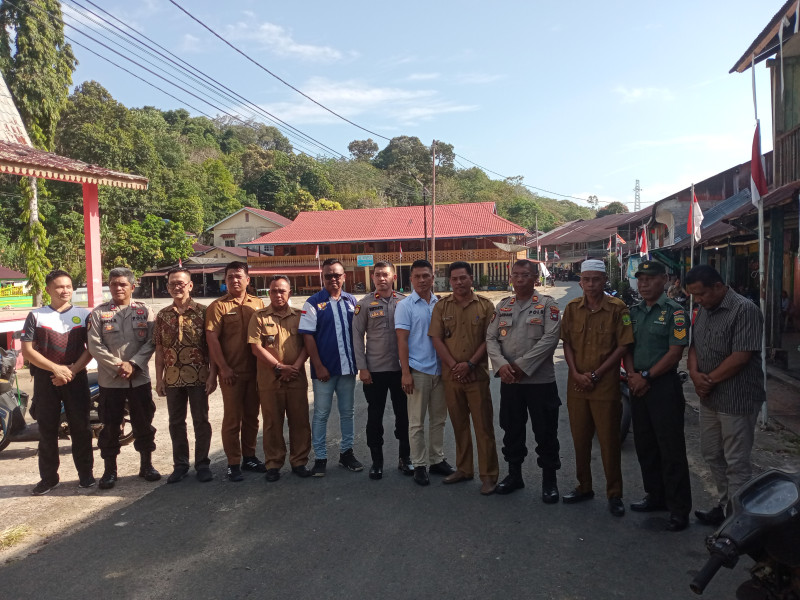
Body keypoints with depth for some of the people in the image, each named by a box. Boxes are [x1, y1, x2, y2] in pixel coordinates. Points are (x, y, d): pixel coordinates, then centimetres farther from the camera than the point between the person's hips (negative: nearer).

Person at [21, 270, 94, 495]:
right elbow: (27, 350, -2)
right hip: (45, 378, 1)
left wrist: (72, 371, -13)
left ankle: (86, 473, 14)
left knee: (80, 427, 4)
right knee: (47, 429, 7)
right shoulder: (36, 316, 4)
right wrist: (56, 368, -13)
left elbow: (91, 348, 0)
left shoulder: (84, 315, 4)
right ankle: (48, 477, 17)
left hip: (76, 377, 0)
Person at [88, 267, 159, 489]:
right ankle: (109, 469, 21)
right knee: (110, 425, 7)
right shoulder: (99, 313, 2)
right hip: (109, 380, 0)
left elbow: (151, 342, -3)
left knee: (144, 423, 9)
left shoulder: (145, 311, 3)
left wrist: (133, 364, -15)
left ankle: (147, 465, 23)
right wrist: (117, 366, -13)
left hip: (140, 378, 1)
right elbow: (94, 345, -4)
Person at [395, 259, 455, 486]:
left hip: (440, 370, 4)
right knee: (417, 422, 3)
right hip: (418, 371, -4)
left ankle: (437, 460, 26)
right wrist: (405, 372, -13)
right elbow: (402, 340, -7)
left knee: (438, 419, 13)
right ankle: (419, 465, 14)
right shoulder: (405, 306, -4)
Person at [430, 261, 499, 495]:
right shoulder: (441, 306, 5)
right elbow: (436, 338, 1)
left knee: (483, 425, 0)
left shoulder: (485, 305, 0)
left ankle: (489, 475, 9)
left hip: (477, 374, -2)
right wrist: (454, 366, -8)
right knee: (458, 424, 13)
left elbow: (489, 339, -3)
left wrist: (469, 364, -12)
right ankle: (463, 469, 26)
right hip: (450, 375, 3)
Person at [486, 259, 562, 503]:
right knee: (512, 430, 15)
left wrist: (522, 365, -18)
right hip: (509, 381, 4)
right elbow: (491, 338, 5)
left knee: (546, 432, 4)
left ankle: (549, 480, 20)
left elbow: (550, 338, -14)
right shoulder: (503, 306, 11)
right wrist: (501, 364, -13)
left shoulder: (547, 304, -2)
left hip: (540, 380, -4)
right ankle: (514, 474, 31)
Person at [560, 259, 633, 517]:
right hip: (577, 385, 4)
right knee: (580, 439, 13)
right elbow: (567, 344, 6)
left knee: (609, 441, 4)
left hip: (606, 386, -4)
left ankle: (614, 494, 18)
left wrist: (596, 374, -12)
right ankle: (584, 487, 29)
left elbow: (622, 346, -8)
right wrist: (577, 374, -7)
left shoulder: (617, 308, -6)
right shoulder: (572, 308, 5)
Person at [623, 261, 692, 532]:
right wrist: (631, 374, -5)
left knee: (671, 449, -1)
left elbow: (675, 352, -14)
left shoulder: (674, 311, -8)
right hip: (639, 386, 7)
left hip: (664, 385, -7)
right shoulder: (633, 311, 12)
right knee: (645, 446, 15)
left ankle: (679, 509, 9)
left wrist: (646, 377, -15)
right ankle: (656, 496, 30)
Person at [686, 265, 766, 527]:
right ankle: (725, 505, 34)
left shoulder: (744, 310, -16)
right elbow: (694, 346, 11)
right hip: (710, 397, 8)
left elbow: (740, 356, -21)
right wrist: (695, 374, -7)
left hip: (736, 399, -8)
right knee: (712, 455, 18)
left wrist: (709, 380, -14)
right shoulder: (704, 310, 9)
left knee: (736, 463, 3)